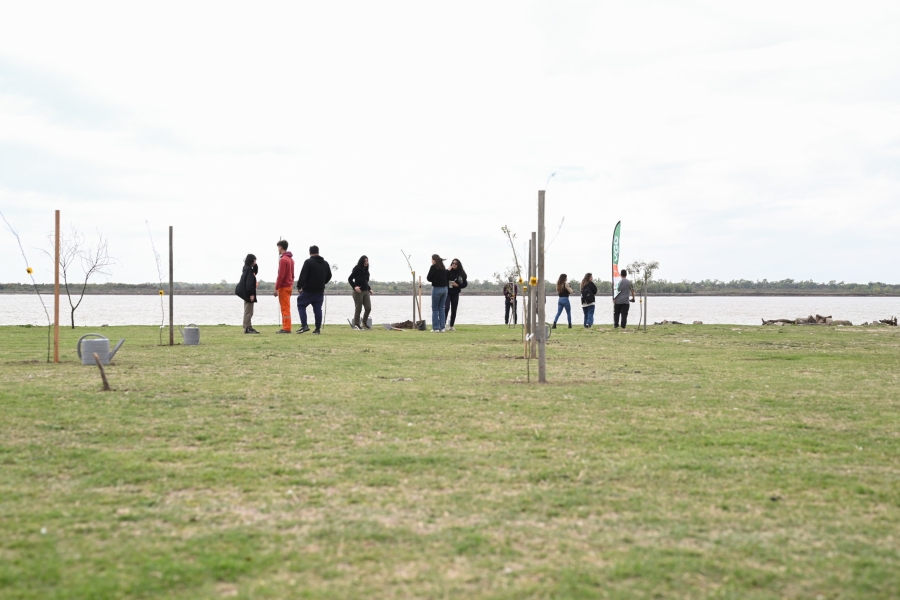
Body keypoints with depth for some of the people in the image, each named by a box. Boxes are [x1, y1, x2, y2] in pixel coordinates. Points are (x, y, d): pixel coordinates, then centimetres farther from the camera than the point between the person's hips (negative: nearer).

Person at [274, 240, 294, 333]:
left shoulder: (283, 259, -15)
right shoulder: (291, 259, 13)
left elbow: (281, 276, -19)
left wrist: (276, 288, -15)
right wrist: (291, 284, 18)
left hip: (283, 287, -9)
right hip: (289, 286, 9)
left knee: (285, 308, -5)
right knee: (286, 308, 13)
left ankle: (286, 328, -4)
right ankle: (286, 327, 16)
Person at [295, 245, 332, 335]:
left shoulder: (308, 262, -11)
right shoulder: (325, 263, 10)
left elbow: (303, 276, -16)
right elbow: (329, 276, 19)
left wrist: (299, 286, -7)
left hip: (308, 290, -5)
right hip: (320, 290, 5)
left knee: (301, 305, 7)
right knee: (318, 309, 8)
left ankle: (304, 325, -5)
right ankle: (318, 329, 5)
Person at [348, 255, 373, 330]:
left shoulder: (366, 270, 13)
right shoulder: (357, 269, -7)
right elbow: (350, 279, -7)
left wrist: (369, 289, 14)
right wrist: (354, 286, -20)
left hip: (366, 291, 7)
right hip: (358, 292, -7)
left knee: (368, 308, 2)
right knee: (358, 309, -4)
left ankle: (364, 323, 17)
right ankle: (356, 325, 5)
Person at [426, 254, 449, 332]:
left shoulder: (434, 267, -8)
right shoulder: (443, 268, 10)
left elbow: (428, 278, -4)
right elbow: (445, 278, 14)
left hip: (436, 289, -6)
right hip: (445, 288, 6)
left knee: (435, 309, 2)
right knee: (441, 308, 11)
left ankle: (435, 328, 1)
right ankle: (442, 327, 10)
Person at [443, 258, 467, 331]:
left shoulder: (461, 274, 1)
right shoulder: (448, 271, -5)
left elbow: (465, 284, 7)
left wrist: (457, 285, -9)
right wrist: (448, 270, -20)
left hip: (455, 294, 3)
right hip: (447, 293, -3)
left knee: (454, 310, 8)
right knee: (446, 308, -17)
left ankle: (451, 326, 18)